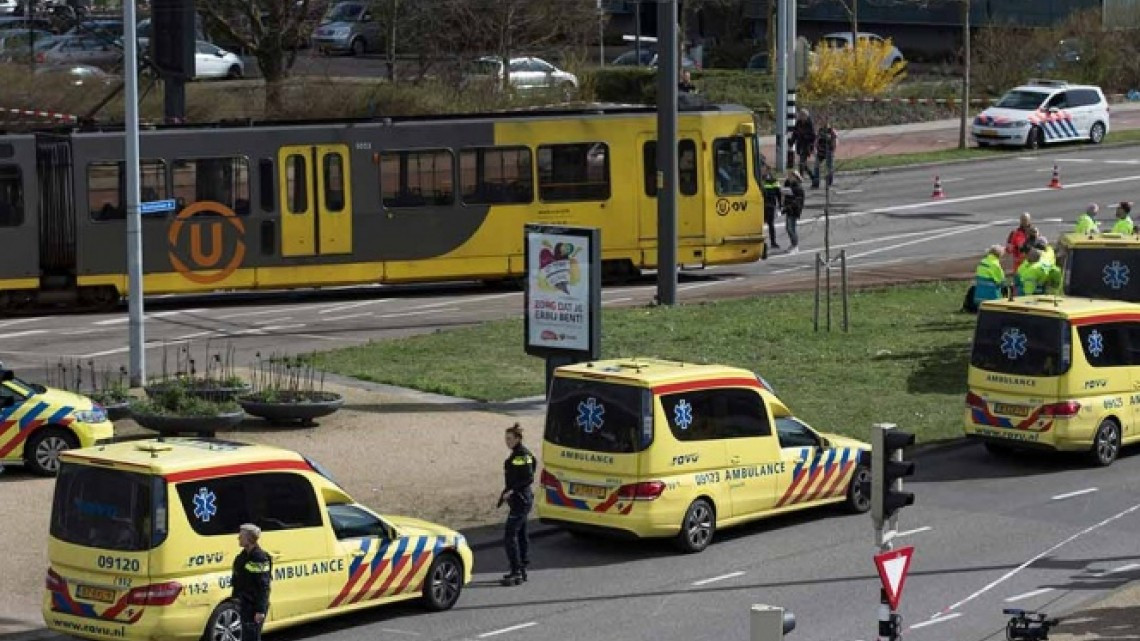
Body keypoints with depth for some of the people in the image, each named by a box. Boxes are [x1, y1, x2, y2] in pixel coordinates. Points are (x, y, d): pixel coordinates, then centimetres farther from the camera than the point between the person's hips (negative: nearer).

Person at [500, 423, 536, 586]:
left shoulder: (522, 455, -16)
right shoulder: (516, 454, 13)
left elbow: (529, 478, -20)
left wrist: (512, 491, -22)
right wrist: (507, 493, 21)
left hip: (521, 500, -11)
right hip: (519, 500, 11)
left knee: (510, 535, -12)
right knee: (521, 535, 14)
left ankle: (516, 573, -13)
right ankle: (522, 571, 20)